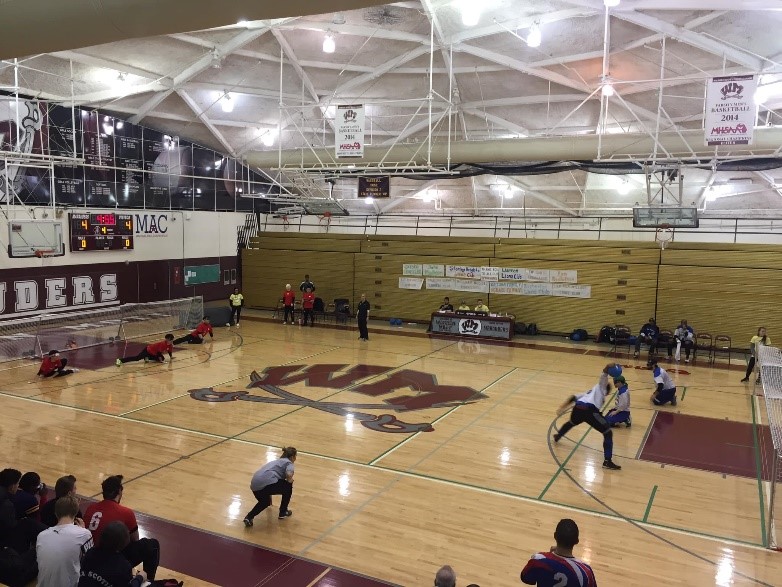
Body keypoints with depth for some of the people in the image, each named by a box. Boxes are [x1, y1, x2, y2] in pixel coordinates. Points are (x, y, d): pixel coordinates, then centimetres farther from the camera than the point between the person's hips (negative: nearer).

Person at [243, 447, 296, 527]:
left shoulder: (277, 461, 34)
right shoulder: (288, 463, 11)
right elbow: (289, 474, -14)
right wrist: (289, 480, 10)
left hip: (254, 486, 8)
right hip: (266, 483, -8)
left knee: (265, 502, 35)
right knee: (288, 486, 19)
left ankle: (249, 517, 14)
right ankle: (283, 512, 26)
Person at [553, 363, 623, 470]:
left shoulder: (591, 391, 38)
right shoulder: (601, 387, 22)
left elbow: (574, 397, 30)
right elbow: (603, 375, 0)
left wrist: (563, 407, 31)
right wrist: (608, 368, -18)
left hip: (578, 408, 7)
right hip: (590, 410, -7)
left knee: (571, 423, 40)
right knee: (608, 433, 0)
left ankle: (557, 436, 65)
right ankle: (607, 461, -9)